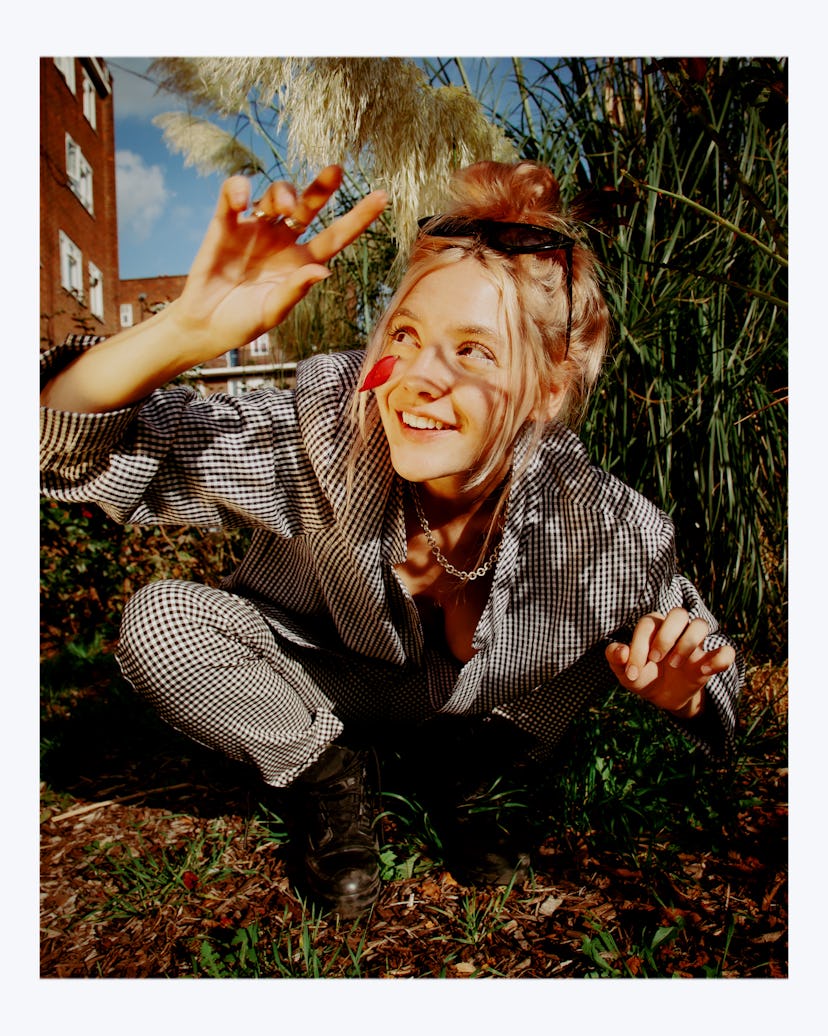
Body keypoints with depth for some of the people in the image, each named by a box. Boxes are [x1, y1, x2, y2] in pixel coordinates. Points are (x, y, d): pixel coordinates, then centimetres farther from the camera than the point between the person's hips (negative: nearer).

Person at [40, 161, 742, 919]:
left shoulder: (597, 523, -28)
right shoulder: (325, 429, -32)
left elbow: (702, 654, -9)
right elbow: (69, 448, -31)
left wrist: (679, 693, -34)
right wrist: (187, 333, -50)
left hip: (485, 703, 1)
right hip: (321, 689, 0)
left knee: (631, 619, -18)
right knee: (159, 623, -26)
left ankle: (468, 768, 7)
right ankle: (331, 772, 1)